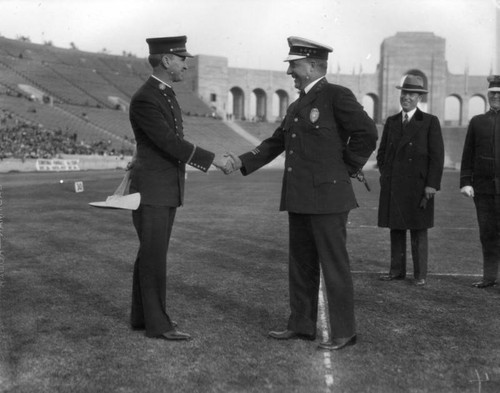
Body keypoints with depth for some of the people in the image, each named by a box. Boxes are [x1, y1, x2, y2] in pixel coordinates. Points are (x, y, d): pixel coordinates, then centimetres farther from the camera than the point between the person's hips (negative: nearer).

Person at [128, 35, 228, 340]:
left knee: (151, 254, 13)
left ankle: (142, 315, 22)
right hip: (151, 190, -9)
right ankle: (158, 323, 5)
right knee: (155, 257, -4)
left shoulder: (166, 95, 14)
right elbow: (171, 143, -23)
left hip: (167, 189, 9)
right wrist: (214, 160, -19)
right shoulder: (144, 100, -18)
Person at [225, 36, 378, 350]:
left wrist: (346, 168, -6)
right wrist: (243, 162, 7)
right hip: (299, 198, 8)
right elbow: (276, 144, 17)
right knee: (301, 265, 14)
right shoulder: (297, 106, 17)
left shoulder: (337, 95, -8)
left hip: (327, 196, -8)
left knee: (334, 266, -1)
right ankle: (302, 325, 26)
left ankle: (344, 332, 10)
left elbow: (367, 133, -13)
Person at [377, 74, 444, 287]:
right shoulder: (391, 122, 12)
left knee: (418, 231, 2)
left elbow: (437, 155, -6)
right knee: (396, 229, 7)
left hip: (418, 185, -4)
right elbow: (382, 152, 18)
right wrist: (385, 175, 6)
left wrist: (432, 185, -13)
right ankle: (397, 271, 14)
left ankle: (420, 274, 8)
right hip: (392, 186, 4)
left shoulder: (430, 122, -1)